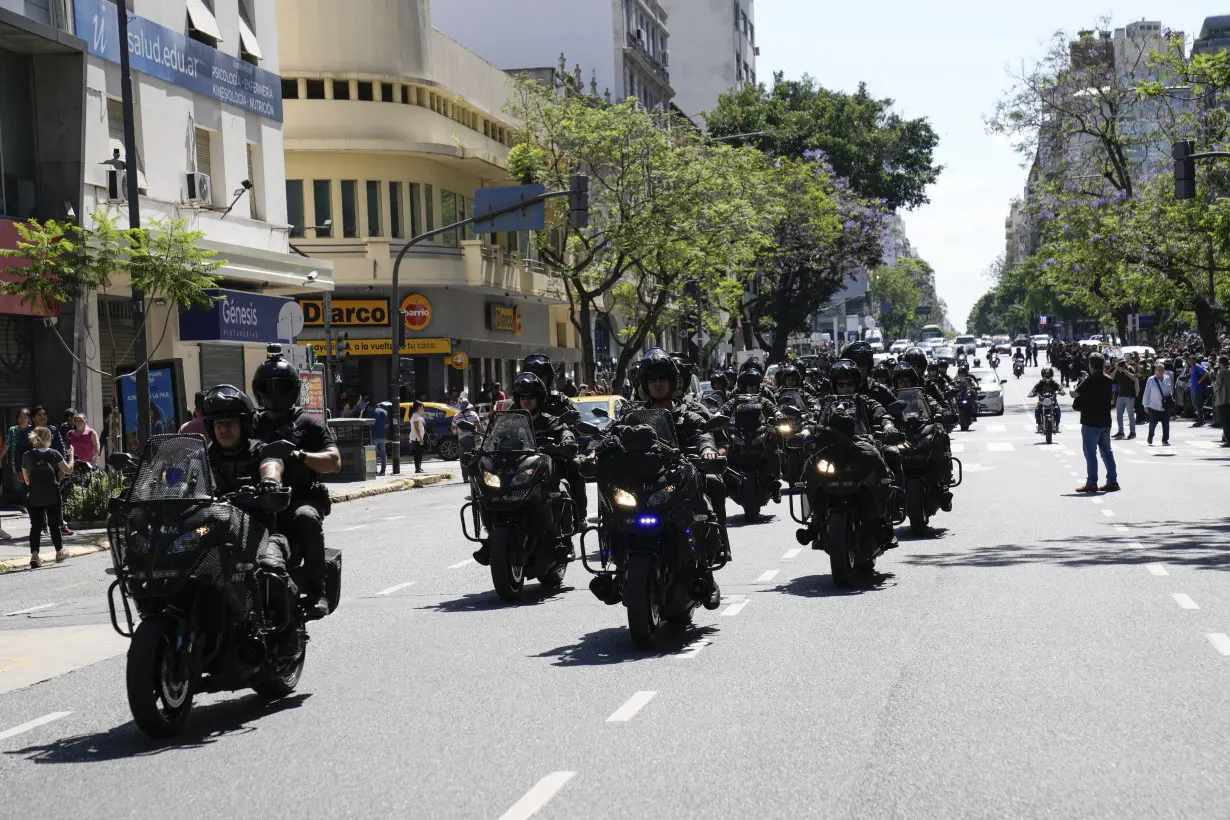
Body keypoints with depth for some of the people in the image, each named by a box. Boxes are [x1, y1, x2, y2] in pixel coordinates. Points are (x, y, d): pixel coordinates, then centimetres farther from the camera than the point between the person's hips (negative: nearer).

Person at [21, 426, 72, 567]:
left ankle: (34, 555, -9)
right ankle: (59, 552, 26)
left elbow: (26, 479, 5)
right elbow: (68, 471, -3)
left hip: (34, 496, 1)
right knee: (54, 524, 13)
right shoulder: (54, 454, -5)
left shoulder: (27, 455, -1)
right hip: (52, 496, -1)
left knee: (35, 525, 4)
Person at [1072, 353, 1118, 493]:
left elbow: (1074, 394, -13)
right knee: (1106, 451, 12)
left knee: (1090, 453, -1)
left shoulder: (1090, 380, -15)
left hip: (1091, 422, -7)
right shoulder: (1108, 380, 7)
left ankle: (1091, 483, -1)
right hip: (1105, 421, 7)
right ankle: (1112, 481, 11)